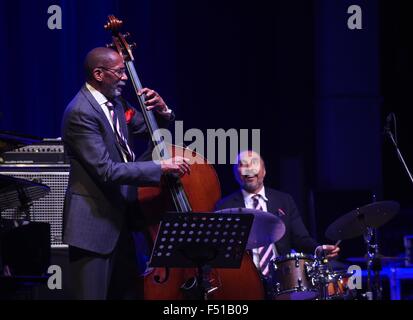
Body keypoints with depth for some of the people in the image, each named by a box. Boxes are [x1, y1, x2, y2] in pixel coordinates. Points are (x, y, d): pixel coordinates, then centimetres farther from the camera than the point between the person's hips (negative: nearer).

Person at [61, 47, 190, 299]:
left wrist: (162, 110, -1)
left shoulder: (115, 103, 8)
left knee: (129, 292, 13)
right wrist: (161, 167, -24)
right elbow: (106, 171, -25)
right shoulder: (81, 113, -18)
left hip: (119, 219, 9)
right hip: (94, 224, -9)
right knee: (93, 295, -4)